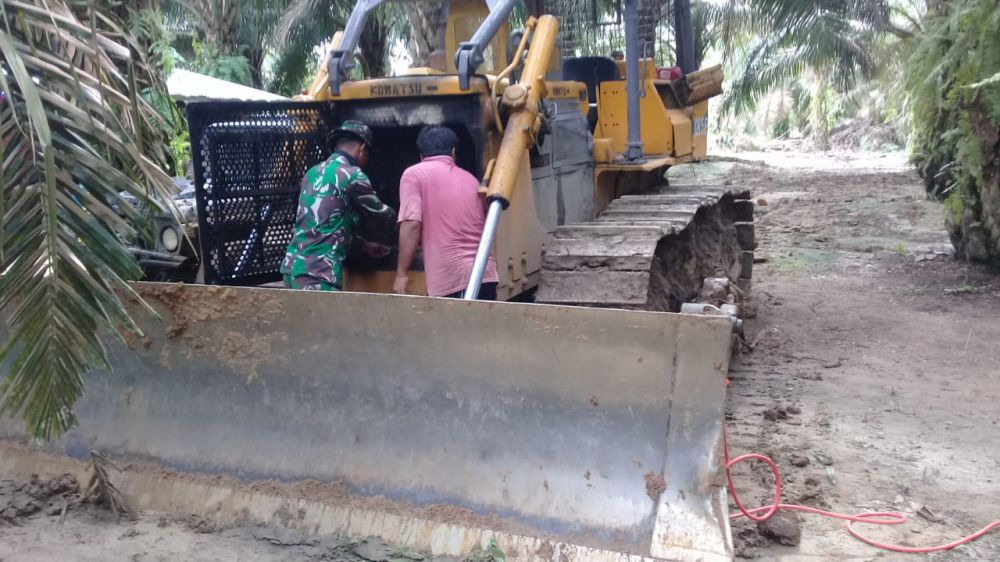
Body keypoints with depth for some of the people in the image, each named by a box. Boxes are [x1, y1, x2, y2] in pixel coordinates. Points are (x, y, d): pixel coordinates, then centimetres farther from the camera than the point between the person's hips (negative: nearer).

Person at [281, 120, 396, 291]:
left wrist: (364, 245, 29)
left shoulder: (314, 173, 16)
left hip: (293, 266, 9)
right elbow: (381, 214, 7)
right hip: (318, 274, -9)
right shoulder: (351, 176, -7)